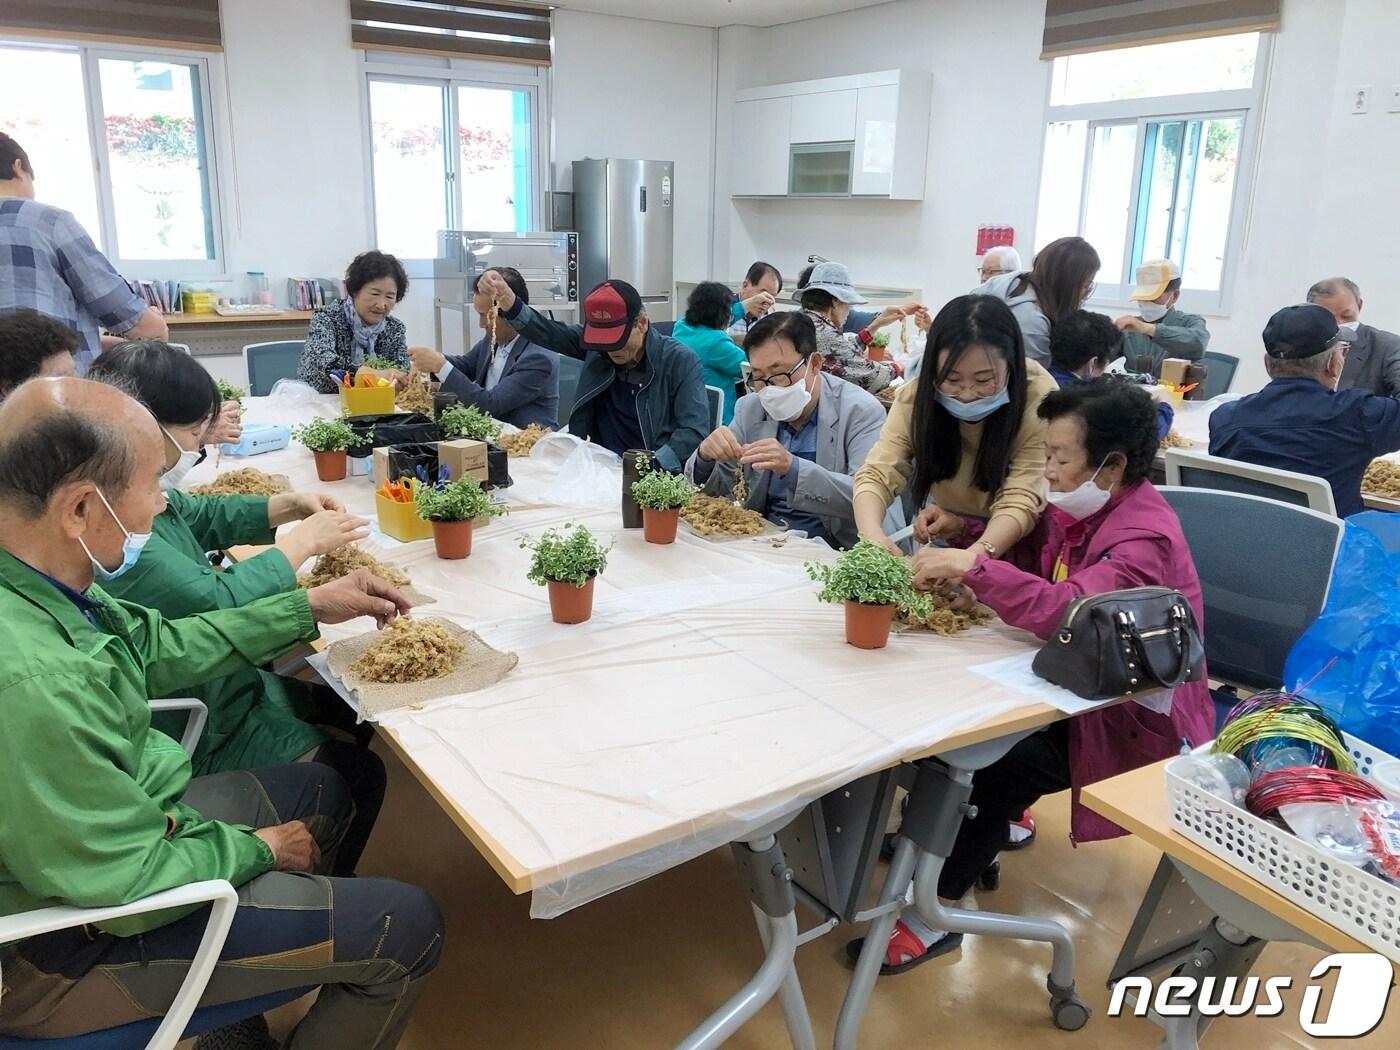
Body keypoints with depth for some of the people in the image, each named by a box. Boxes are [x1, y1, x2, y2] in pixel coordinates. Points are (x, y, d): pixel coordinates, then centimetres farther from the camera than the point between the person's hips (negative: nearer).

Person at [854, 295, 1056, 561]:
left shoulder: (1039, 398, -23)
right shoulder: (916, 396, -17)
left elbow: (1020, 499, -28)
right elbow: (878, 474, -23)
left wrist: (976, 555, -47)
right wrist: (873, 536, -44)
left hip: (1011, 544, -2)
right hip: (942, 539, 2)